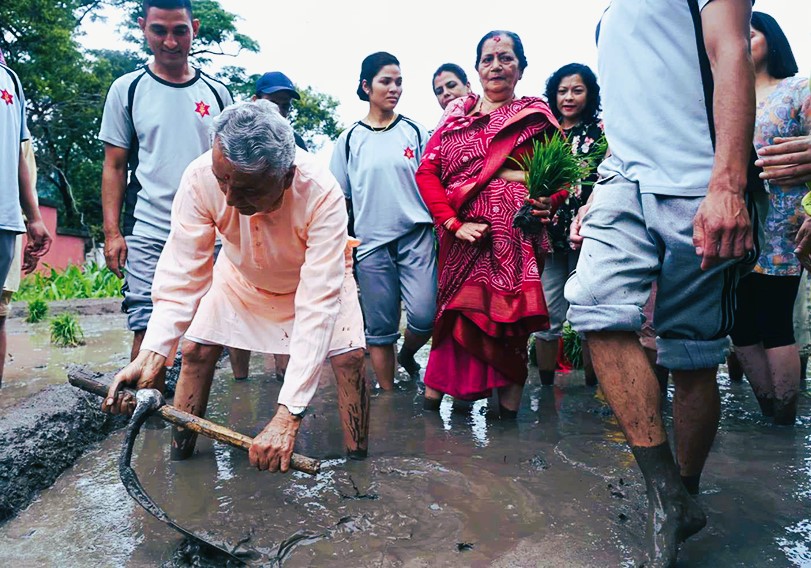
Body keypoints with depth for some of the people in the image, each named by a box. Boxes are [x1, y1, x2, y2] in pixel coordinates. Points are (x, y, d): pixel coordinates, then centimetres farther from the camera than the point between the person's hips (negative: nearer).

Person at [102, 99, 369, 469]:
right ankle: (178, 455, 11)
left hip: (315, 273, -2)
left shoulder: (322, 195, -41)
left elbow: (318, 305, -44)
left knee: (348, 355, -18)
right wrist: (153, 352, -45)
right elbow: (183, 274, -28)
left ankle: (358, 464, -1)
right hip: (241, 272, 3)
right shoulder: (200, 178, -33)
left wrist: (289, 415, -48)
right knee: (195, 350, -9)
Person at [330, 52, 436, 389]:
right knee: (380, 328, 5)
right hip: (371, 242, 0)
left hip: (416, 236, 0)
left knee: (424, 315, -13)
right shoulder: (350, 139, 7)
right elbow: (339, 197, 10)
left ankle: (406, 355, 21)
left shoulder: (414, 131, 7)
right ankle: (388, 393, 21)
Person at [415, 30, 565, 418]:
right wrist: (453, 223, -7)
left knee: (509, 323, -4)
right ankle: (431, 400, 18)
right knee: (457, 319, 4)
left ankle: (508, 415, 8)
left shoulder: (536, 116, 10)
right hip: (463, 240, 2)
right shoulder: (455, 116, 15)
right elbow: (427, 172, 6)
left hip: (518, 239, -2)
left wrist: (547, 201, -18)